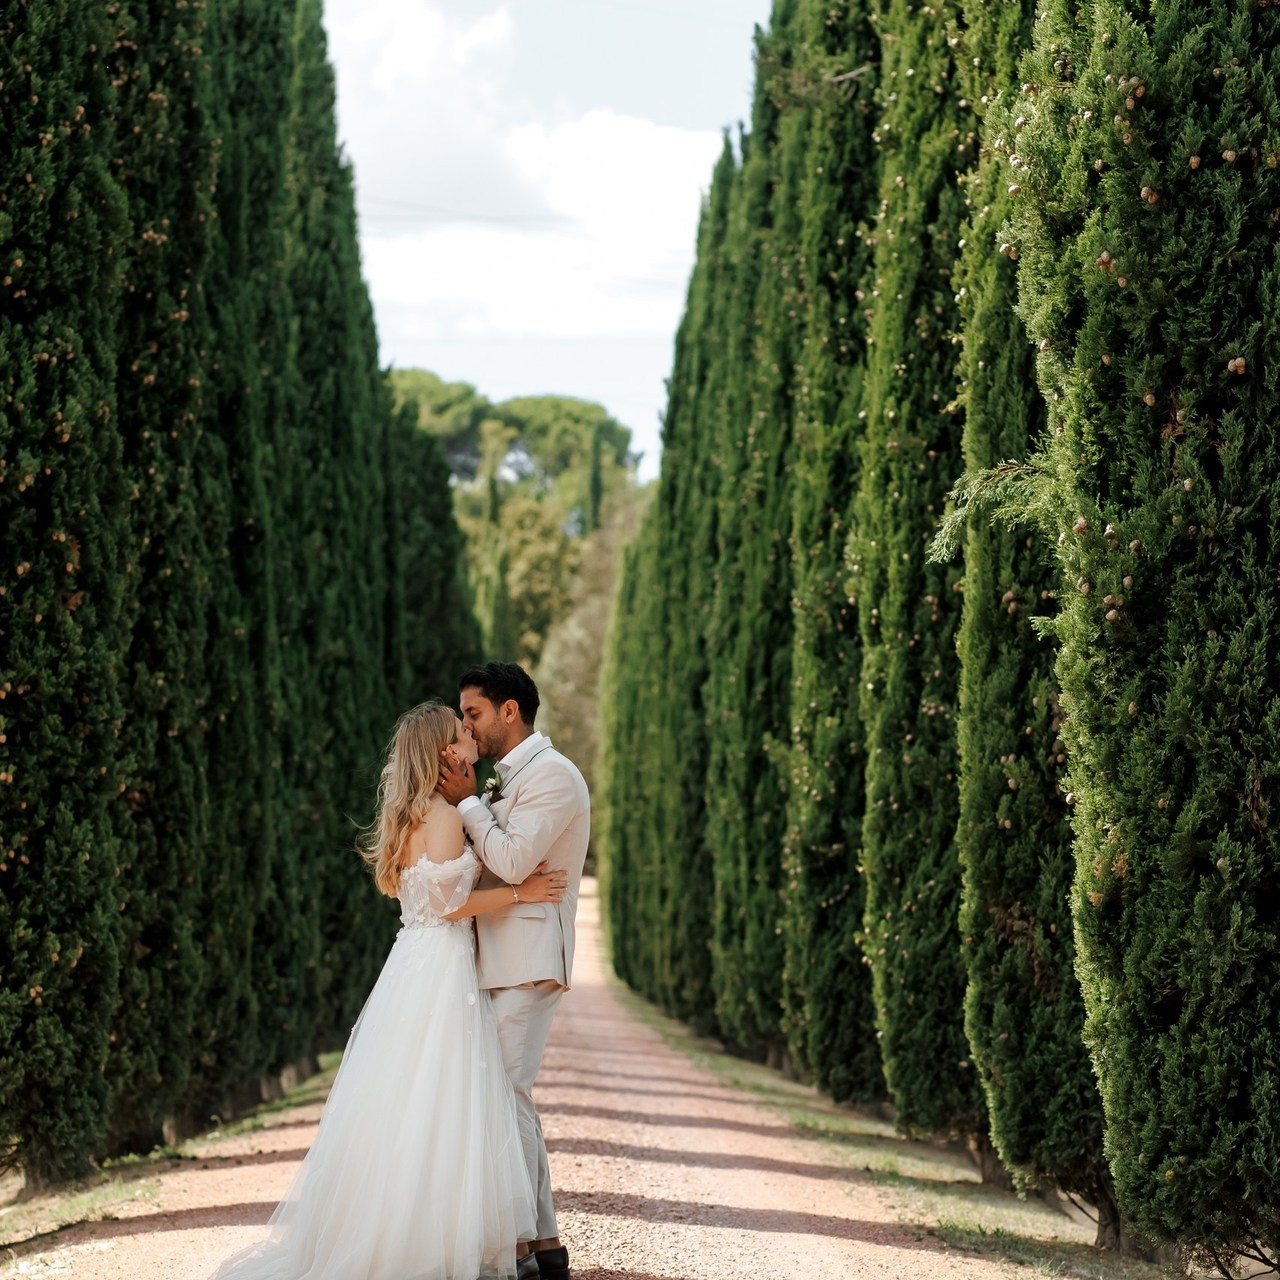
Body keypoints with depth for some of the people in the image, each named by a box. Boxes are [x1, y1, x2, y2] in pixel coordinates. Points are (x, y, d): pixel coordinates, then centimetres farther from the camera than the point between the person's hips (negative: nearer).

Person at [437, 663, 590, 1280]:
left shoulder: (552, 775, -10)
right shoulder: (511, 778, 20)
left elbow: (512, 860, -19)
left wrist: (467, 802, -9)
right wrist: (469, 801, 7)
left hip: (527, 961, -10)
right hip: (499, 959, 10)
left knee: (505, 1092, -11)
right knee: (505, 1094, 10)